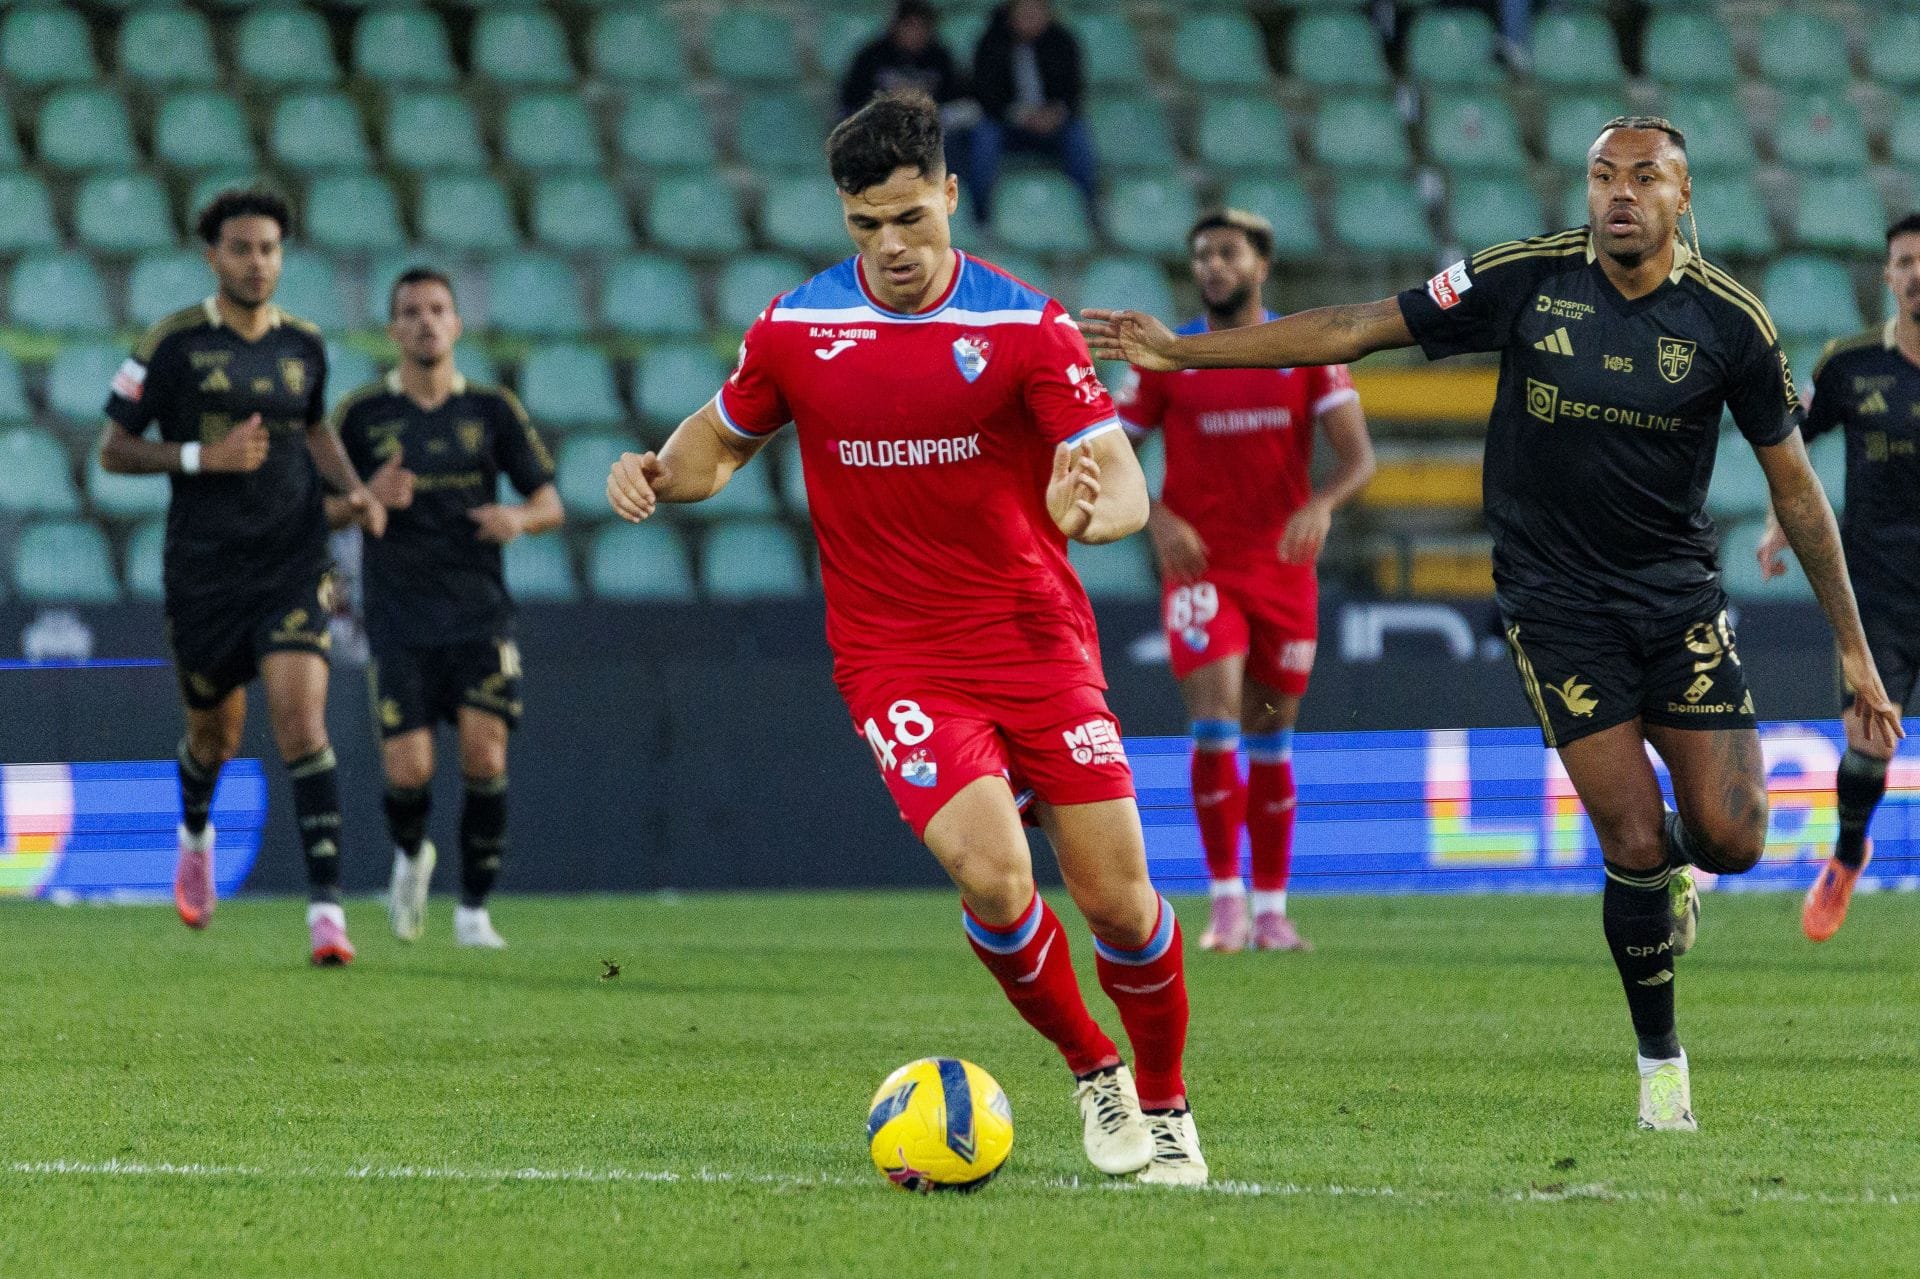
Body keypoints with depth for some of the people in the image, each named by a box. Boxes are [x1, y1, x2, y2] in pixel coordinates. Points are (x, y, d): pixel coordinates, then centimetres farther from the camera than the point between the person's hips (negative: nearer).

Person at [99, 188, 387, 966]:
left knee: (301, 717, -16)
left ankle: (326, 904, -21)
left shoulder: (304, 346, 5)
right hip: (203, 571, -1)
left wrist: (353, 489, 7)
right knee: (216, 732, 14)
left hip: (292, 565, 1)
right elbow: (113, 449, -3)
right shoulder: (173, 345, -6)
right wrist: (203, 456, -17)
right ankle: (195, 835, 50)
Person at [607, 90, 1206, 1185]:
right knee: (991, 872, -21)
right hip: (896, 659, 0)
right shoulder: (798, 327, 0)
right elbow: (724, 439, 18)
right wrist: (661, 475, -5)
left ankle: (1165, 1101, 23)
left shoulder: (1025, 325, -6)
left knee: (1118, 903, -4)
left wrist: (1092, 506, -35)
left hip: (1036, 638, 0)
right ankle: (1092, 1070, 5)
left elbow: (1127, 489, -11)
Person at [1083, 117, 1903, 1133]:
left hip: (1679, 592, 2)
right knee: (1634, 846, -10)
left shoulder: (1728, 320, -5)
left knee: (1729, 839, -8)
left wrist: (1852, 646, 2)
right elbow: (1357, 330, -4)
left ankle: (1671, 869, 30)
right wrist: (1179, 350, -7)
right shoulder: (1527, 280, -8)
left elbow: (1793, 483, 3)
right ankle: (1660, 1059, 11)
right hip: (1555, 598, -1)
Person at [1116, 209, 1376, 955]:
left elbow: (1359, 456, -5)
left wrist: (1322, 504, -26)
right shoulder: (1167, 360, 0)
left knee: (1271, 742, 8)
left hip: (1284, 569, 2)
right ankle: (1227, 900, -9)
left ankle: (1272, 911, 16)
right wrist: (1158, 519, -14)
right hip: (1201, 570, -2)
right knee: (1216, 726, -15)